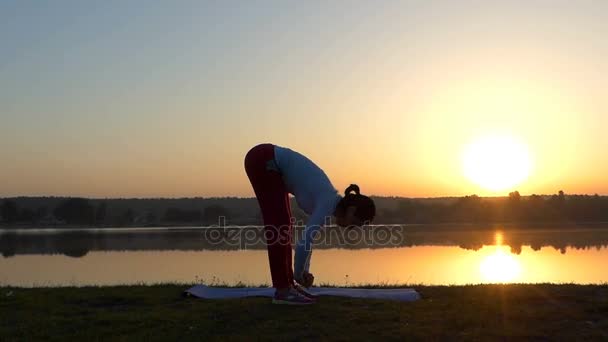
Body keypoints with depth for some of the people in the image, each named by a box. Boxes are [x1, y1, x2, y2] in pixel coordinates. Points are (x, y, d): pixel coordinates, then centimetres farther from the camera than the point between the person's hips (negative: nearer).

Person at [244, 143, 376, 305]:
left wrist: (304, 272, 20)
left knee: (283, 224, 9)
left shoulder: (330, 202, 9)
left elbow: (308, 235, 19)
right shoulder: (328, 205, -18)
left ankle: (287, 283, 14)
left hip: (271, 163, 9)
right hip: (263, 159, -9)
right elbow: (304, 242, -23)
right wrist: (298, 275, -8)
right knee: (278, 224, -9)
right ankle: (283, 289, -5)